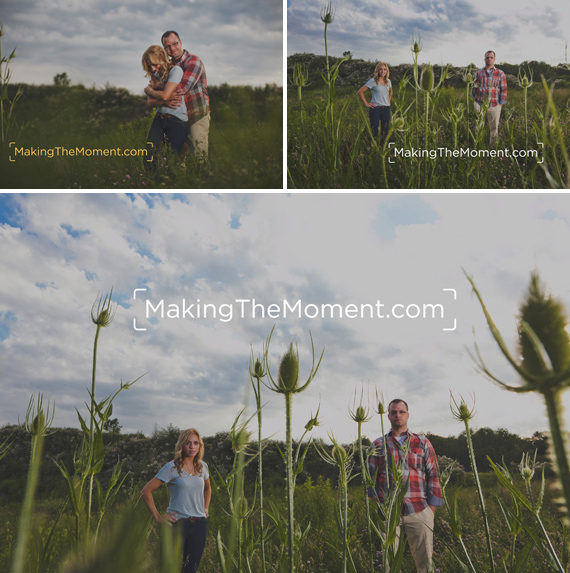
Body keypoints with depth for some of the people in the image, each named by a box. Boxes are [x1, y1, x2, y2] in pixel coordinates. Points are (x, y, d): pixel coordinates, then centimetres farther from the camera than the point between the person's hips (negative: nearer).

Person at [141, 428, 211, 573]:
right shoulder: (171, 468, -7)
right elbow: (146, 491, -8)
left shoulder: (202, 466, 9)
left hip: (199, 524, 5)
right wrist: (157, 517, -9)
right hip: (178, 523, -5)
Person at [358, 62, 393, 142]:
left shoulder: (388, 81, 11)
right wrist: (366, 104, -10)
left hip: (386, 109, 5)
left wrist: (388, 101, 17)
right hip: (375, 109, -5)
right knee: (374, 132, -9)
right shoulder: (373, 81, -6)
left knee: (385, 131, 7)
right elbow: (360, 91, -8)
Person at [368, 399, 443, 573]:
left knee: (424, 558, 1)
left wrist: (432, 506, 2)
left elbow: (433, 475, 10)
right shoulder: (378, 445, 11)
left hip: (419, 511, 0)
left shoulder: (422, 443, 11)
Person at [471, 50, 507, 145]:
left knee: (494, 128, 3)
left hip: (494, 106, -1)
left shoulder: (500, 73, 6)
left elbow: (503, 90, 6)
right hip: (479, 105, 1)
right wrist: (474, 101, 8)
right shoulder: (478, 73, 11)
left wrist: (501, 105, 0)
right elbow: (474, 88, 17)